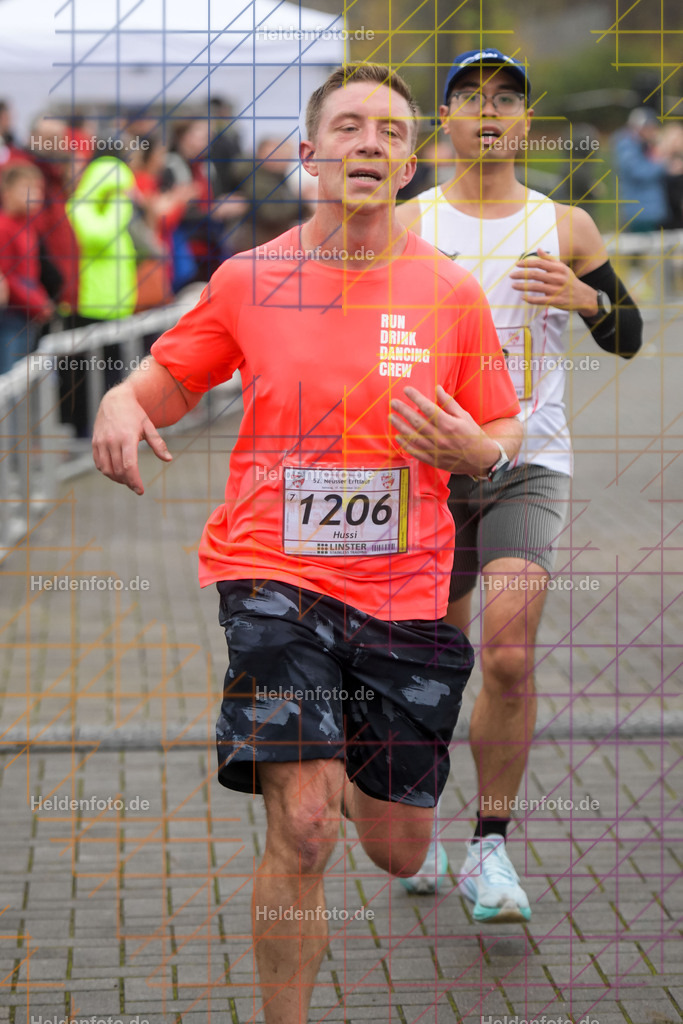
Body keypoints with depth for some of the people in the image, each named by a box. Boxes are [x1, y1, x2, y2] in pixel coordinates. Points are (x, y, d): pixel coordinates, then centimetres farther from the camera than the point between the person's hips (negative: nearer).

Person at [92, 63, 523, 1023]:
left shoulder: (453, 292, 2)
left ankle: (349, 774, 47)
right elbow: (168, 379, 11)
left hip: (405, 591, 2)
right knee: (302, 832, -15)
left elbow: (507, 437, 10)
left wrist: (471, 447, -14)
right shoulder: (248, 279, 1)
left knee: (399, 851, 10)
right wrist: (121, 404, -13)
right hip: (276, 571, -2)